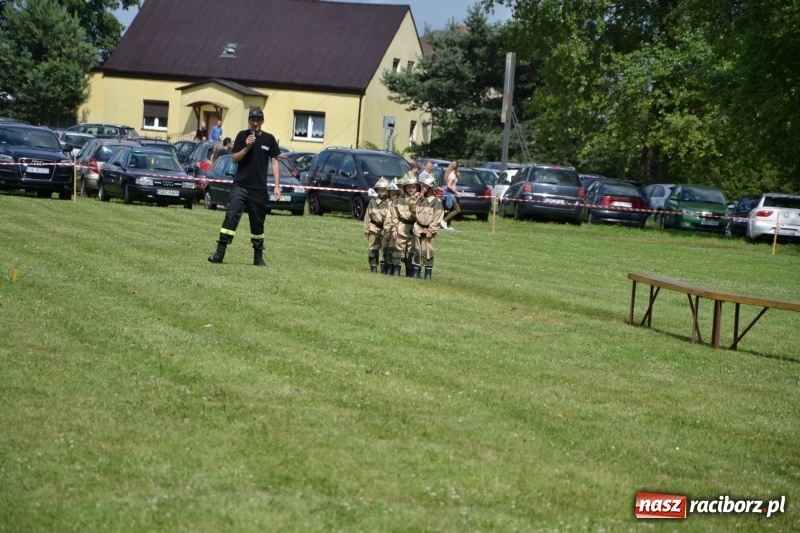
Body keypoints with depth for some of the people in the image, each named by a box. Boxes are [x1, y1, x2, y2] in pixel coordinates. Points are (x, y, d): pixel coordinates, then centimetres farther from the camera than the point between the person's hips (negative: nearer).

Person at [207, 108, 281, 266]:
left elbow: (274, 162, 7)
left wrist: (277, 185, 1)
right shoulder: (242, 136, 4)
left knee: (258, 223, 8)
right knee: (231, 216, -13)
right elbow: (234, 159, 2)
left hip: (259, 188, 1)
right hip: (240, 186, -1)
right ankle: (220, 253, -17)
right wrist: (247, 147, -15)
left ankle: (258, 257, 18)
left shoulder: (269, 139, 5)